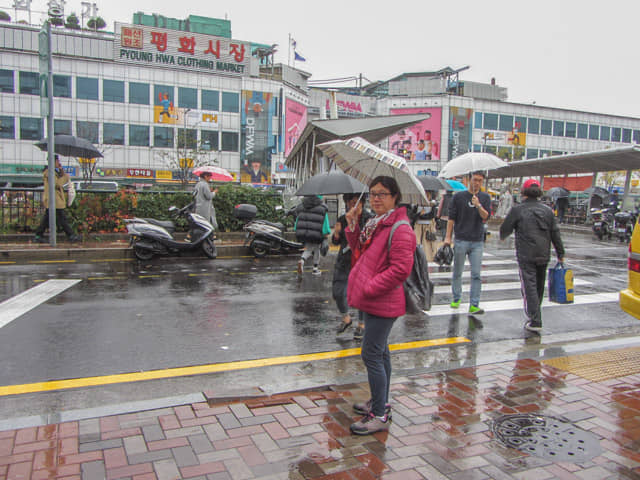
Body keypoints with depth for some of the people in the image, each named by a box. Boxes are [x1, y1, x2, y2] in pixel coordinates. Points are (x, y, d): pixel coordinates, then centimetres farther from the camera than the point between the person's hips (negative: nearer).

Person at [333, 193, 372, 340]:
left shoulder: (369, 219, -7)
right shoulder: (343, 219, 4)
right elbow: (335, 242, 10)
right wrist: (336, 233, -10)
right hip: (344, 262, 3)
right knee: (338, 292, -1)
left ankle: (361, 325, 26)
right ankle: (346, 318, 27)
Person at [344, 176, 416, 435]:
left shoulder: (400, 229, -19)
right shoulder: (375, 223, 11)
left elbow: (401, 269, -24)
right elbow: (361, 251, 19)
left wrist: (369, 288, -21)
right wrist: (353, 226, 4)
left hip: (383, 302, -10)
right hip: (373, 299, 10)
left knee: (372, 354, -7)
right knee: (380, 351, 19)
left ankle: (379, 416, 4)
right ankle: (380, 403, 34)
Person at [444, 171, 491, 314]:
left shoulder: (485, 197, 8)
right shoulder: (458, 196, 3)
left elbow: (486, 217, -4)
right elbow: (451, 218, 4)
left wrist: (478, 205, -22)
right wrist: (448, 237, -1)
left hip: (477, 242, 1)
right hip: (461, 240, -1)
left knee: (476, 274, -3)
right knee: (457, 273, 7)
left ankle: (474, 305, 0)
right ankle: (456, 299, 24)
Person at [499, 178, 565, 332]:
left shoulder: (518, 210, -6)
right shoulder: (547, 210, 6)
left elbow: (505, 228, 2)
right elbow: (555, 233, 7)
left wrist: (502, 237, 25)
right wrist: (560, 253, 14)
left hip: (526, 256, -5)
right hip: (543, 256, 5)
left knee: (529, 287, -4)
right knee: (539, 287, 17)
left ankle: (535, 321, -9)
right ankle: (533, 315, 31)